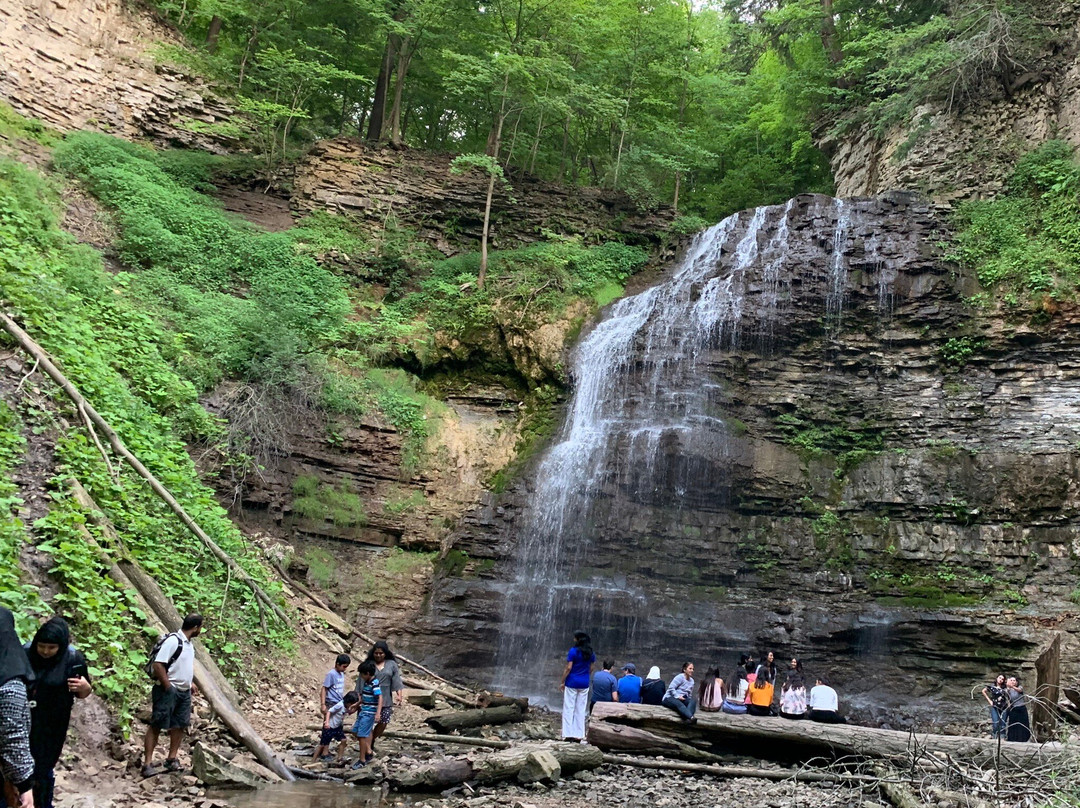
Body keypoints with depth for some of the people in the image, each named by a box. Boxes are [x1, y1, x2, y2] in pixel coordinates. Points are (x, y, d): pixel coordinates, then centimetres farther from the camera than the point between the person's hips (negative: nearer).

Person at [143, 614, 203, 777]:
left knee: (180, 725, 10)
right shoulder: (173, 641, -17)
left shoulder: (189, 644, 11)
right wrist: (168, 687, -18)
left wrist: (190, 683, 15)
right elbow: (158, 665, -21)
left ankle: (172, 759, 18)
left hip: (184, 692, 9)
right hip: (168, 691, -9)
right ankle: (147, 763, -3)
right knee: (156, 726, -4)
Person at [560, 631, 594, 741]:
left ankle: (568, 734, -1)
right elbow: (591, 669, 9)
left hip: (572, 683, -5)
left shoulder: (573, 651, -12)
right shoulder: (591, 653, 5)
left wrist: (562, 682, -6)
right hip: (584, 683, 5)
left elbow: (568, 668, -13)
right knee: (581, 709, 10)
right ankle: (579, 734, 11)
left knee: (568, 708, 2)